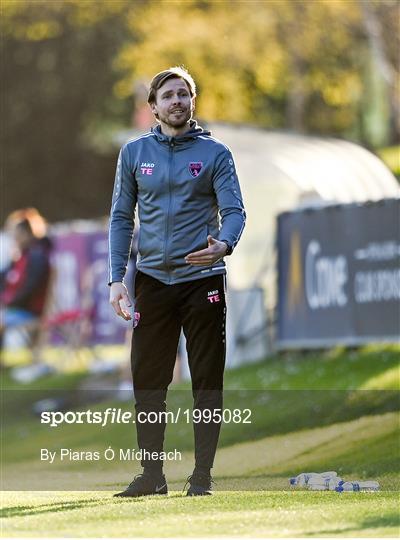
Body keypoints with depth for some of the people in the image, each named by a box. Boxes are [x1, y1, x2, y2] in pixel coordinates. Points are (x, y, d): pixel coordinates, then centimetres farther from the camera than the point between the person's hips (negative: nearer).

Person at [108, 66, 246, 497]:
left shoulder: (215, 153, 3)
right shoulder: (134, 153, 9)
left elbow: (234, 210, -4)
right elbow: (121, 218, 10)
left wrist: (224, 243, -27)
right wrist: (116, 279, 0)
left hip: (203, 279, -2)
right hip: (153, 279, 2)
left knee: (207, 381, 0)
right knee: (147, 382, 2)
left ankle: (202, 474, 5)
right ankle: (151, 474, 9)